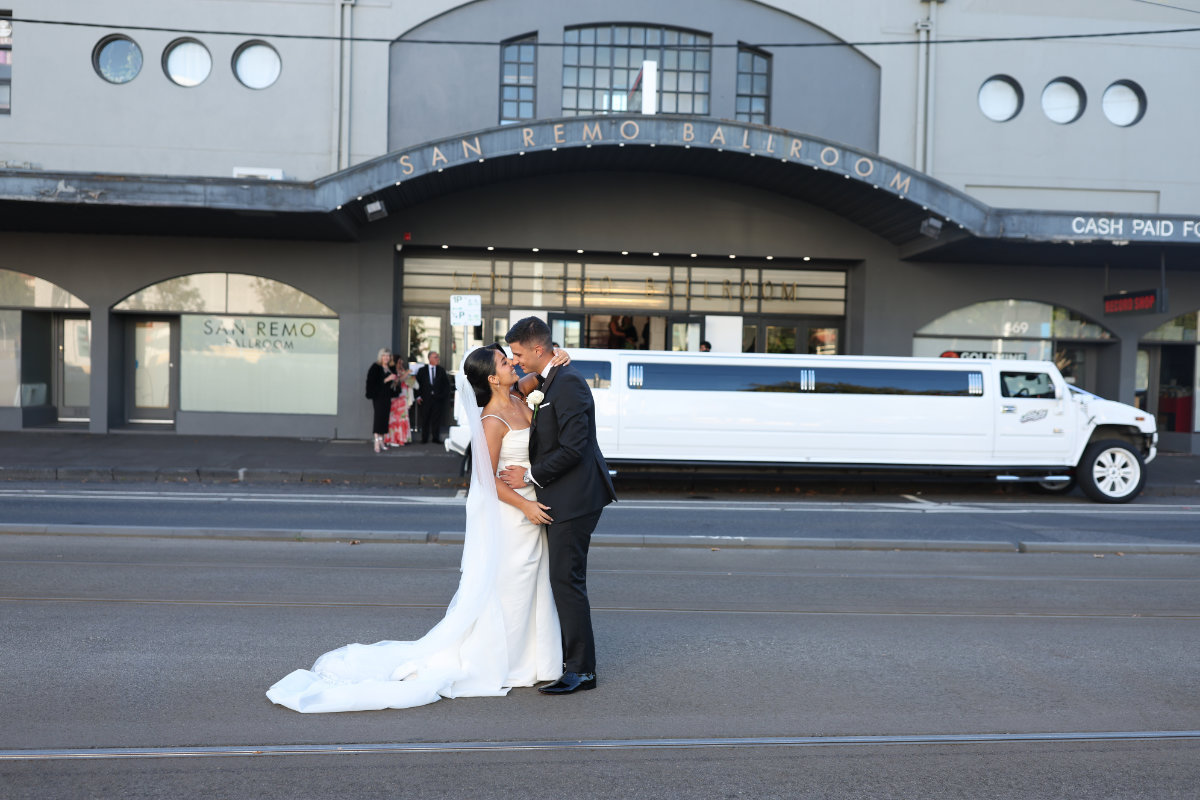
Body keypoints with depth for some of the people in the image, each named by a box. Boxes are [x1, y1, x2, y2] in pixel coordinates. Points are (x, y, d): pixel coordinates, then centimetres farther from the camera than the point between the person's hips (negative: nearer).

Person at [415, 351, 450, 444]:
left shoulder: (441, 371, 11)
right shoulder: (422, 370, 7)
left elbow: (446, 384, 11)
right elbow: (417, 384, 5)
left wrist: (444, 395, -1)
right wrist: (418, 396, -3)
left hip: (438, 399, 1)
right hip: (425, 400, -1)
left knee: (437, 419, -1)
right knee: (425, 419, 1)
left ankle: (436, 438, 5)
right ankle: (424, 439, 7)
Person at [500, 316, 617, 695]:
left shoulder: (567, 383, -17)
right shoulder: (549, 382, 15)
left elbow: (573, 447, -23)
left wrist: (531, 476, -15)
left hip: (574, 498, -10)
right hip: (561, 498, 10)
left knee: (567, 580, -6)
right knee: (564, 579, 15)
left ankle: (581, 670, 2)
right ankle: (570, 658, 26)